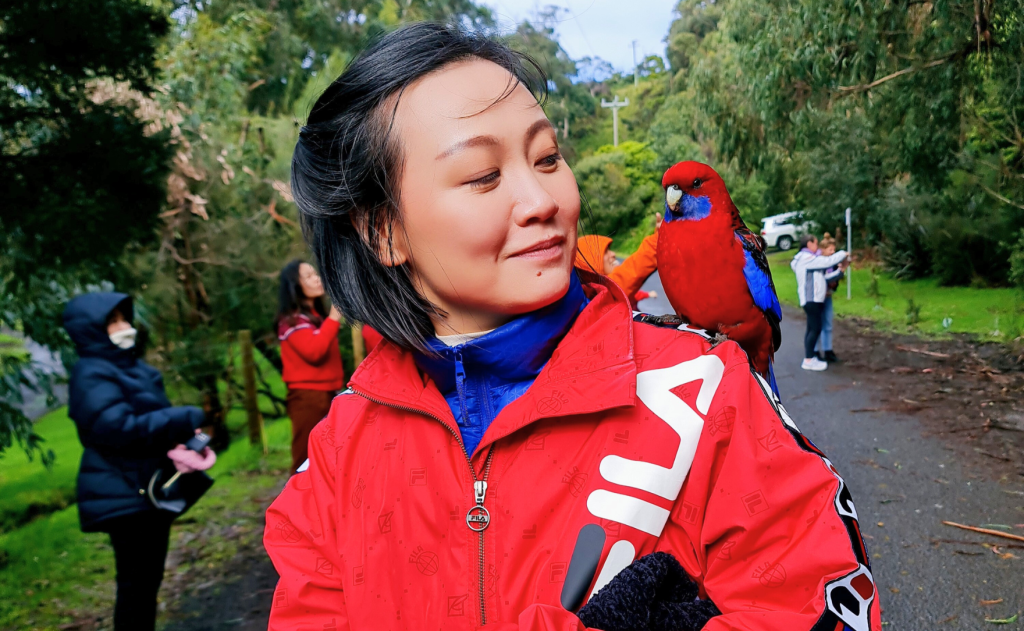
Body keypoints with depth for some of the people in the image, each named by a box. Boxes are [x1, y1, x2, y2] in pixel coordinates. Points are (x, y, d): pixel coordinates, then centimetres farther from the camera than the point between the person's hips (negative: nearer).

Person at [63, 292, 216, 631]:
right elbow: (121, 428, -25)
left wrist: (182, 436, -1)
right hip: (125, 495, -9)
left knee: (150, 577, 17)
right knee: (136, 581, -2)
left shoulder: (132, 366, 14)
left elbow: (155, 415, 20)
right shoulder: (91, 375, -15)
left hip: (152, 487, 9)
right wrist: (186, 419, -20)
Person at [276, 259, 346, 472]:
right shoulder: (292, 320, -9)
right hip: (307, 396, -9)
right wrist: (333, 317, -21)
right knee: (307, 460, -6)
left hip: (327, 393, 9)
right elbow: (313, 352, -24)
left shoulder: (317, 315, 18)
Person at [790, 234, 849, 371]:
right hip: (811, 299, -10)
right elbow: (828, 261, -15)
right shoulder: (807, 258, -14)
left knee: (812, 329, 10)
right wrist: (842, 254, -1)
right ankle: (808, 360, -8)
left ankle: (810, 357, 13)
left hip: (815, 298, 10)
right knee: (815, 329, -10)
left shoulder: (807, 258, 19)